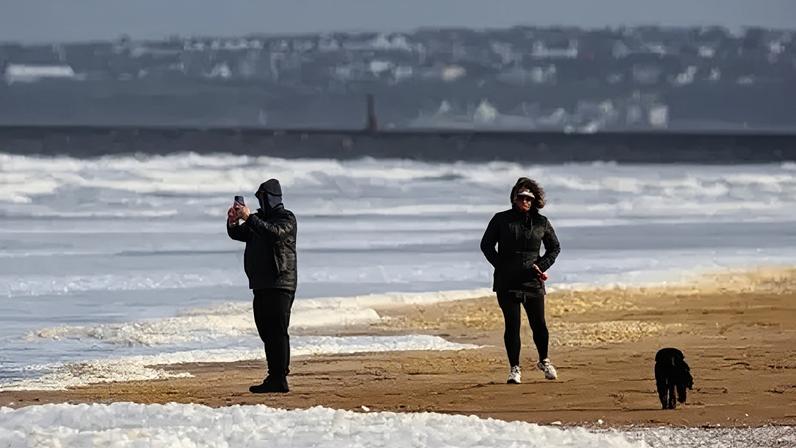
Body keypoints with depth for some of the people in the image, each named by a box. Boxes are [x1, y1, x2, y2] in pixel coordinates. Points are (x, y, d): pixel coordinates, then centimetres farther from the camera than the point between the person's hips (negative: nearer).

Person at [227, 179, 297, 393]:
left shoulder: (286, 218, -4)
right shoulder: (259, 218, 19)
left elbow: (273, 233, -24)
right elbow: (237, 235, 16)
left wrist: (248, 218, -25)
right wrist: (232, 222, -5)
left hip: (280, 285, -8)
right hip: (261, 285, 8)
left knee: (277, 331, -12)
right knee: (266, 332, 9)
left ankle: (280, 379, -15)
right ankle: (273, 377, 13)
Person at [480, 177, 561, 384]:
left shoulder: (541, 223, 7)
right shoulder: (501, 220, 2)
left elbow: (554, 247, 17)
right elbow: (486, 245, 7)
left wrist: (541, 266, 1)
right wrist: (500, 266, -3)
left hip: (533, 282, 1)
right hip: (507, 282, -1)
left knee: (539, 324, 3)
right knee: (512, 325, -5)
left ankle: (544, 361, 27)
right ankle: (514, 369, 2)